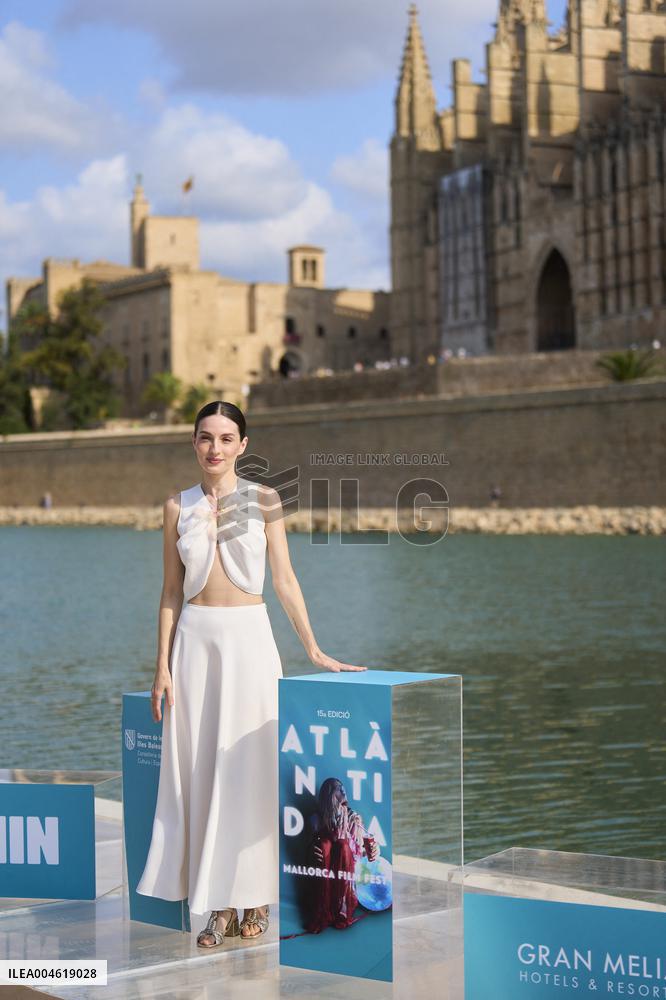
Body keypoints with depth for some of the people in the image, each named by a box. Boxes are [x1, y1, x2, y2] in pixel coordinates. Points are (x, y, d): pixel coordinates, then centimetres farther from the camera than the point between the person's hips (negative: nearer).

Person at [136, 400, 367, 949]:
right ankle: (219, 903, 7)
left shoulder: (263, 500, 2)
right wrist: (163, 666, 3)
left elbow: (284, 579, 2)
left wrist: (314, 649, -3)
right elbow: (172, 590, 8)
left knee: (249, 768, -1)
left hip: (249, 637, -2)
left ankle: (255, 895, 10)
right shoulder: (179, 506, 7)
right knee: (201, 769, 1)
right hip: (195, 640, 2)